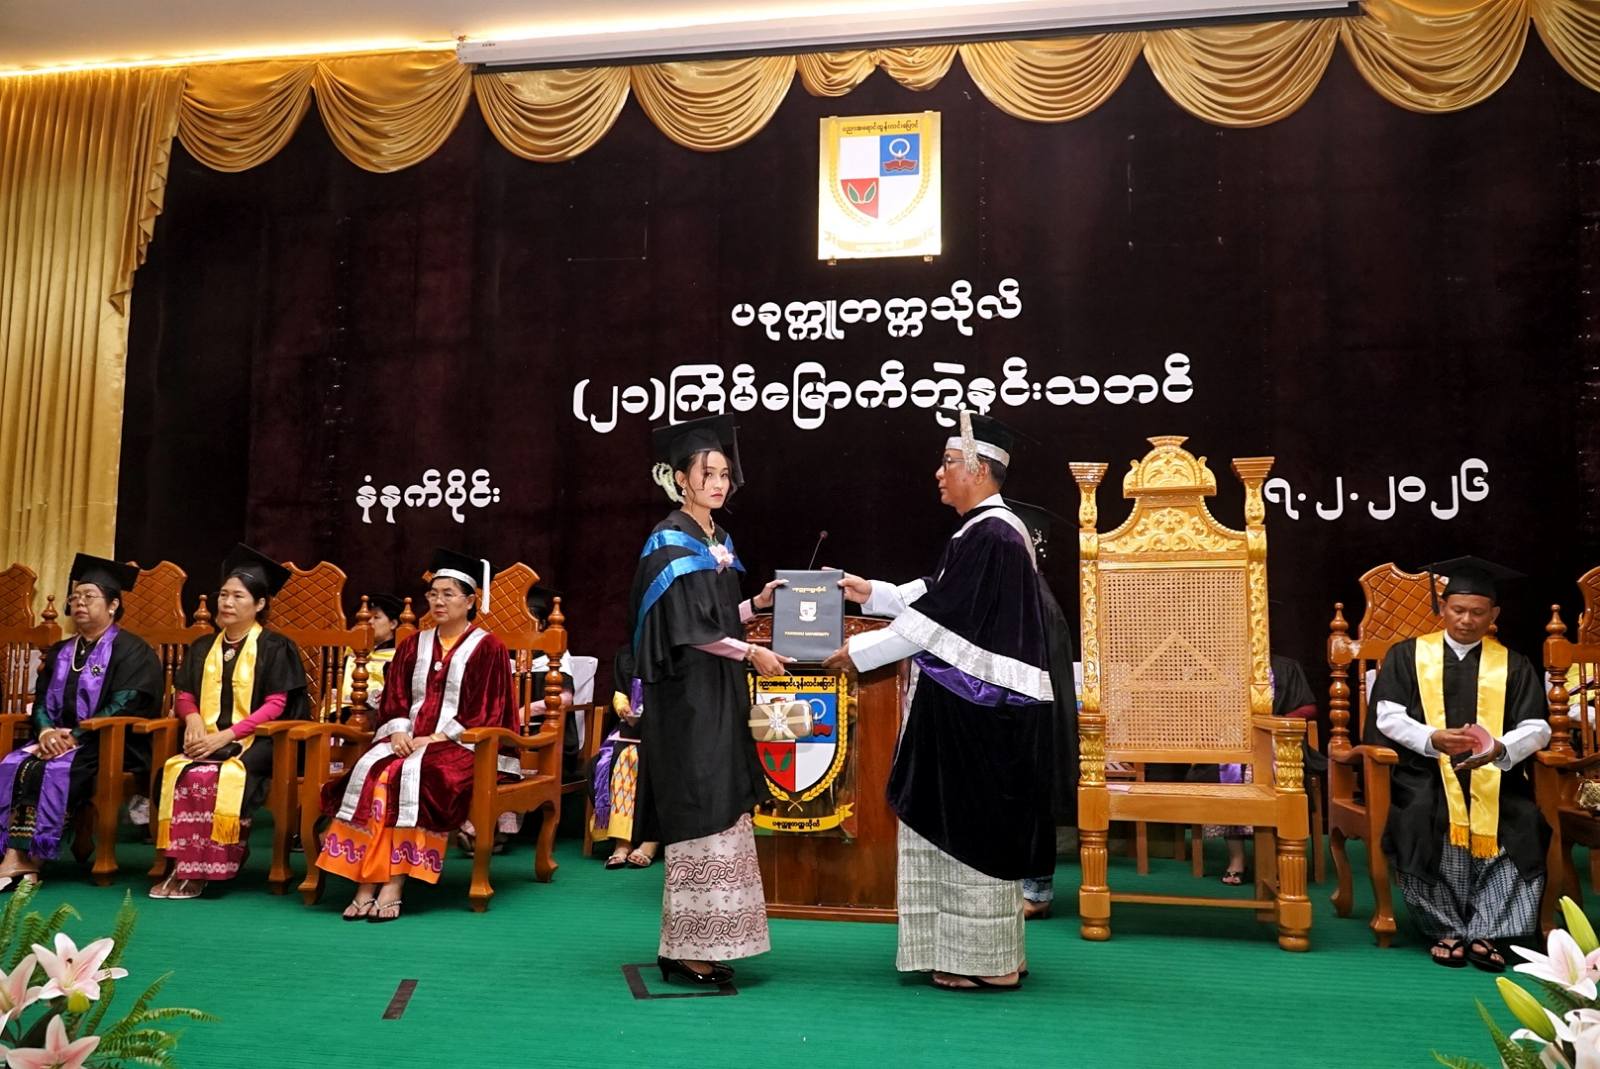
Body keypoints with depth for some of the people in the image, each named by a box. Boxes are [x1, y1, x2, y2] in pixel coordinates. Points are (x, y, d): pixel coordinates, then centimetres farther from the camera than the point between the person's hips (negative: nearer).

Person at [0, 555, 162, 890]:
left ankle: (30, 857, -23)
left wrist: (75, 736, -19)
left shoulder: (133, 651, -4)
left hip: (112, 746, -6)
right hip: (60, 739, 6)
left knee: (53, 771, -30)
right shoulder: (60, 653, 18)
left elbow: (123, 708, -13)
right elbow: (42, 701, 13)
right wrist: (47, 731, -10)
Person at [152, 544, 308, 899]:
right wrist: (193, 718, -6)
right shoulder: (203, 648, 19)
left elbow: (276, 705, -7)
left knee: (207, 776, -33)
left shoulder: (274, 647, 1)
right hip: (206, 739, 5)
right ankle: (182, 865, -23)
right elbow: (183, 695, 18)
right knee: (176, 771, -28)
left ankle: (196, 871, -22)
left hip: (254, 741, -5)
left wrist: (227, 735, -16)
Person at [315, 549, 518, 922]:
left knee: (411, 775, -34)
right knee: (370, 771, -27)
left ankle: (395, 883, -31)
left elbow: (485, 715, -6)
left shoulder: (488, 649, 1)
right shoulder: (413, 646, 17)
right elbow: (393, 702, 14)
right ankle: (365, 881, -30)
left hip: (460, 747, -4)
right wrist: (398, 732, -7)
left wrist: (436, 738, -14)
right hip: (408, 740, 5)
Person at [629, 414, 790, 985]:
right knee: (698, 819, -7)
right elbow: (685, 628, -17)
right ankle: (684, 950, 2)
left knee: (722, 816, 9)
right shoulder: (670, 542, -10)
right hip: (686, 699, -9)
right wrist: (750, 653, -15)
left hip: (719, 698, 9)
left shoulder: (718, 540, 15)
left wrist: (757, 603, 8)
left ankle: (702, 942, 17)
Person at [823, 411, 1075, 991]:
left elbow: (936, 618, -19)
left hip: (978, 709, -10)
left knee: (974, 827, 0)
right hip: (985, 704, 10)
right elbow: (936, 596, 20)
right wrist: (869, 591, 17)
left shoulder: (987, 536, -18)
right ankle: (994, 952, 26)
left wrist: (859, 651, -11)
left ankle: (988, 962, 12)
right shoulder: (995, 529, 13)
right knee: (981, 828, 15)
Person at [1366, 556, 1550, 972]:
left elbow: (1536, 728, 4)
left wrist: (1500, 749, -19)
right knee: (1421, 820, -31)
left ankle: (1485, 931, -16)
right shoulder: (1407, 655, 9)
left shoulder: (1513, 665, 14)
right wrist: (1432, 739, -19)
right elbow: (1388, 716, 0)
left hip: (1494, 776, 2)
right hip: (1425, 772, -1)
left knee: (1523, 825, -28)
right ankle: (1448, 929, -15)